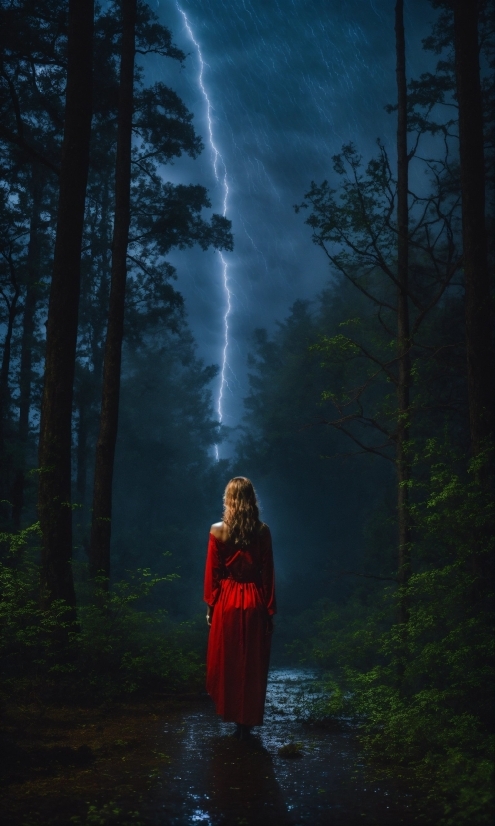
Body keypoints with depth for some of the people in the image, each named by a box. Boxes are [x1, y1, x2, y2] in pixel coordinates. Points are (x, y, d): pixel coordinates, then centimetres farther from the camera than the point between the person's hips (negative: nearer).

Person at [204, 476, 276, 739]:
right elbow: (268, 573, -4)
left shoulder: (217, 531, -7)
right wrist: (269, 610, 4)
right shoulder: (262, 531, -7)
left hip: (227, 602, 0)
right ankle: (247, 720, 16)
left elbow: (212, 573, -3)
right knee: (252, 664, 10)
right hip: (254, 603, 0)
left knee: (226, 661, 14)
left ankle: (229, 712, 24)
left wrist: (210, 605, 7)